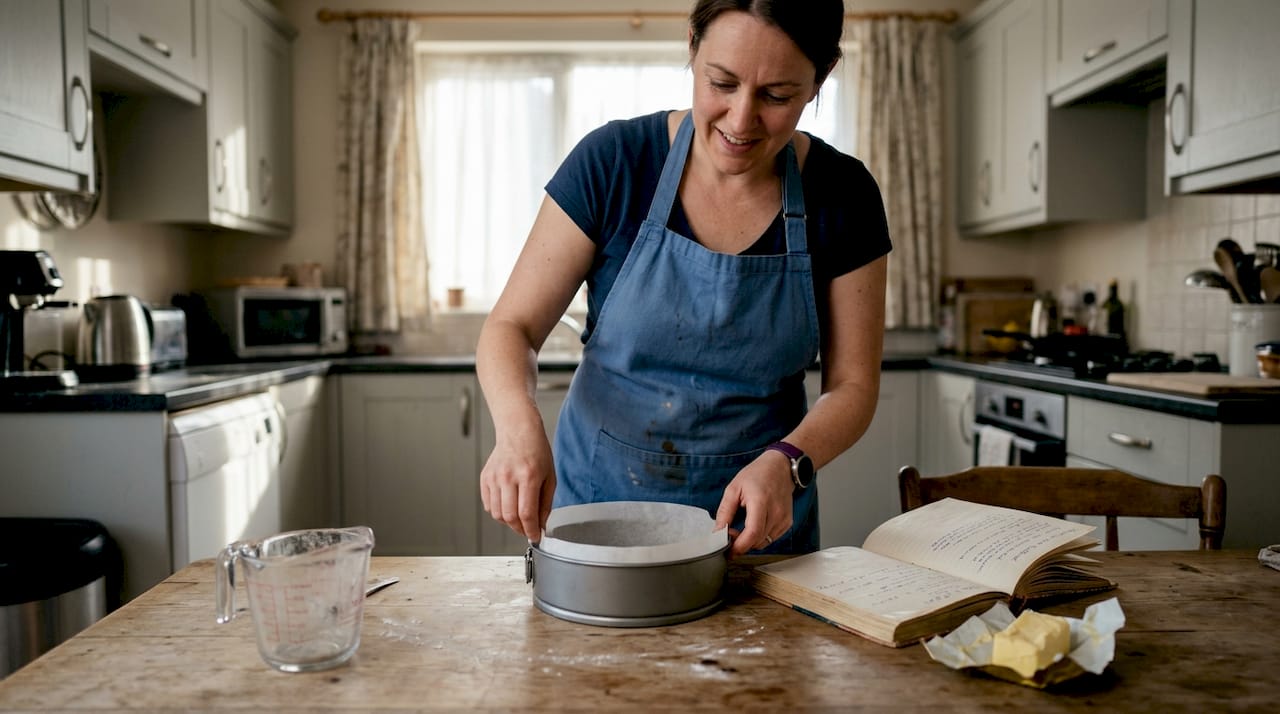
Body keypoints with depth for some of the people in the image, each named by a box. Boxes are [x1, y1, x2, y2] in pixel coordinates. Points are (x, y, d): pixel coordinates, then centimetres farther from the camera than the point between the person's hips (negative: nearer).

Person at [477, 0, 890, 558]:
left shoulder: (841, 195, -9)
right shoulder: (612, 161, -12)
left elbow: (852, 385, -4)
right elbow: (511, 328, -10)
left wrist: (785, 462, -24)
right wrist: (519, 424, -31)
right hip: (596, 503, 0)